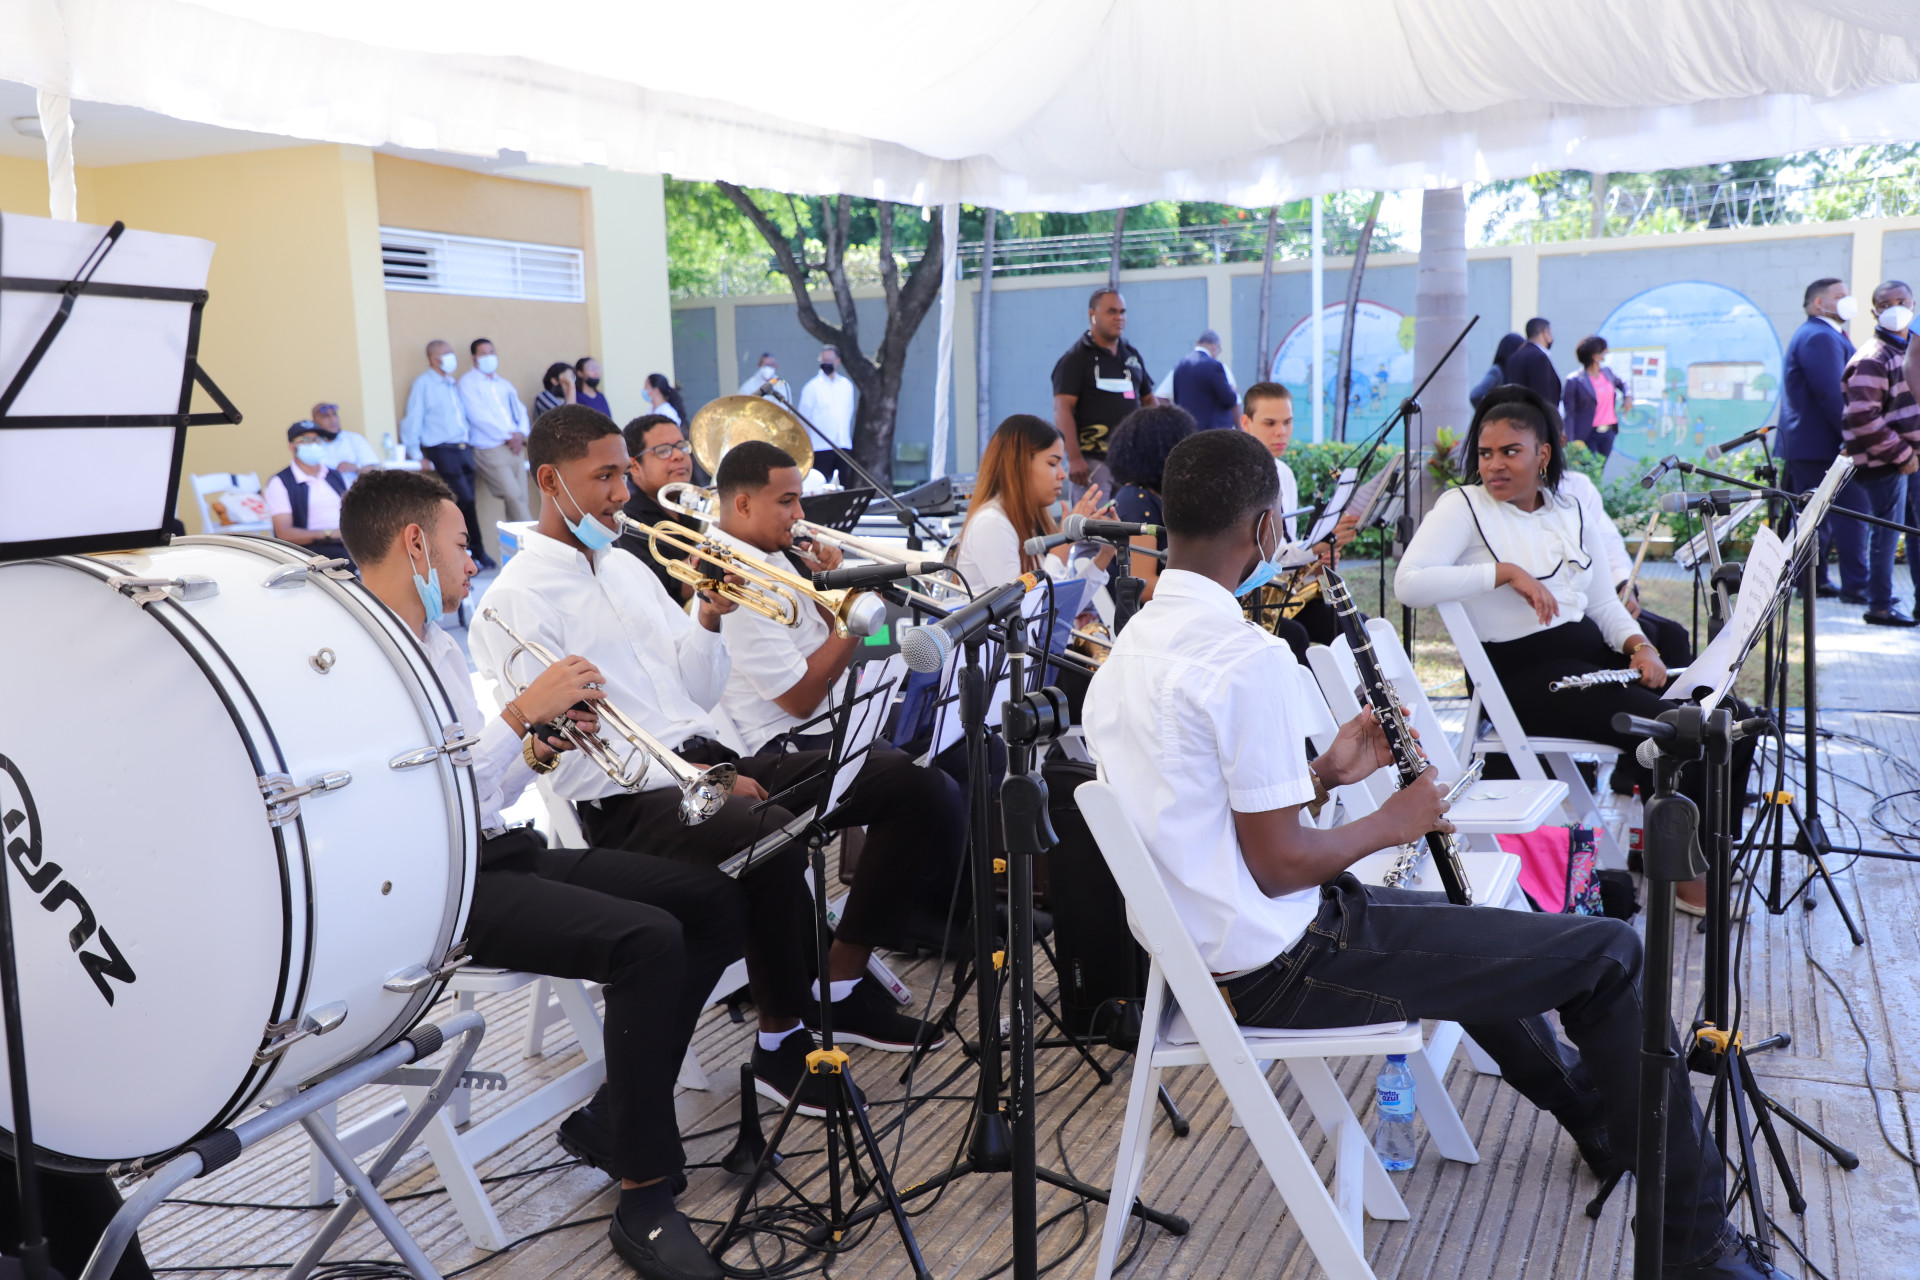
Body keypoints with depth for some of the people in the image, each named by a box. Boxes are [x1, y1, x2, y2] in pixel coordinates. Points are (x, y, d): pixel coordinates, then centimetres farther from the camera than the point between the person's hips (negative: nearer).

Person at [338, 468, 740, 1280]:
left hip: (501, 851, 9)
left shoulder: (440, 644, 17)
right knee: (649, 939, -29)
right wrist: (523, 711, -19)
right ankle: (643, 1199, -16)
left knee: (715, 903, 0)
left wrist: (543, 746, 3)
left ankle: (612, 1118, 10)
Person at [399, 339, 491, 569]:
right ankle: (477, 551, -6)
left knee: (465, 503, 5)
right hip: (442, 452, -7)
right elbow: (413, 419, -4)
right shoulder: (423, 384, -2)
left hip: (463, 449, 7)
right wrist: (416, 454, -6)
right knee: (465, 500, -13)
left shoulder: (454, 385, 18)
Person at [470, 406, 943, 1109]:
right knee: (773, 836, -36)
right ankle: (781, 1040, -13)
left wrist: (707, 622, 3)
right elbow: (562, 755, -14)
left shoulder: (627, 567, 20)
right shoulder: (517, 599, -6)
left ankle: (842, 988, 4)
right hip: (627, 802, -8)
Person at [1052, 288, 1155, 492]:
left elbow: (1148, 401, 22)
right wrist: (1074, 458, -22)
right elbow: (1062, 409, -12)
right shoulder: (1075, 359, -3)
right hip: (1092, 460, -6)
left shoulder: (1133, 356, 16)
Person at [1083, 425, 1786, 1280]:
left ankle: (1598, 1115, 50)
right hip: (1282, 969, -10)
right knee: (1609, 953, -1)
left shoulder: (1125, 656, 5)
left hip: (1199, 946, 10)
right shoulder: (1247, 657, -24)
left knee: (1461, 923, 33)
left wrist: (1323, 774, 7)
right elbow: (1279, 863, -22)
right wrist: (1390, 823, -6)